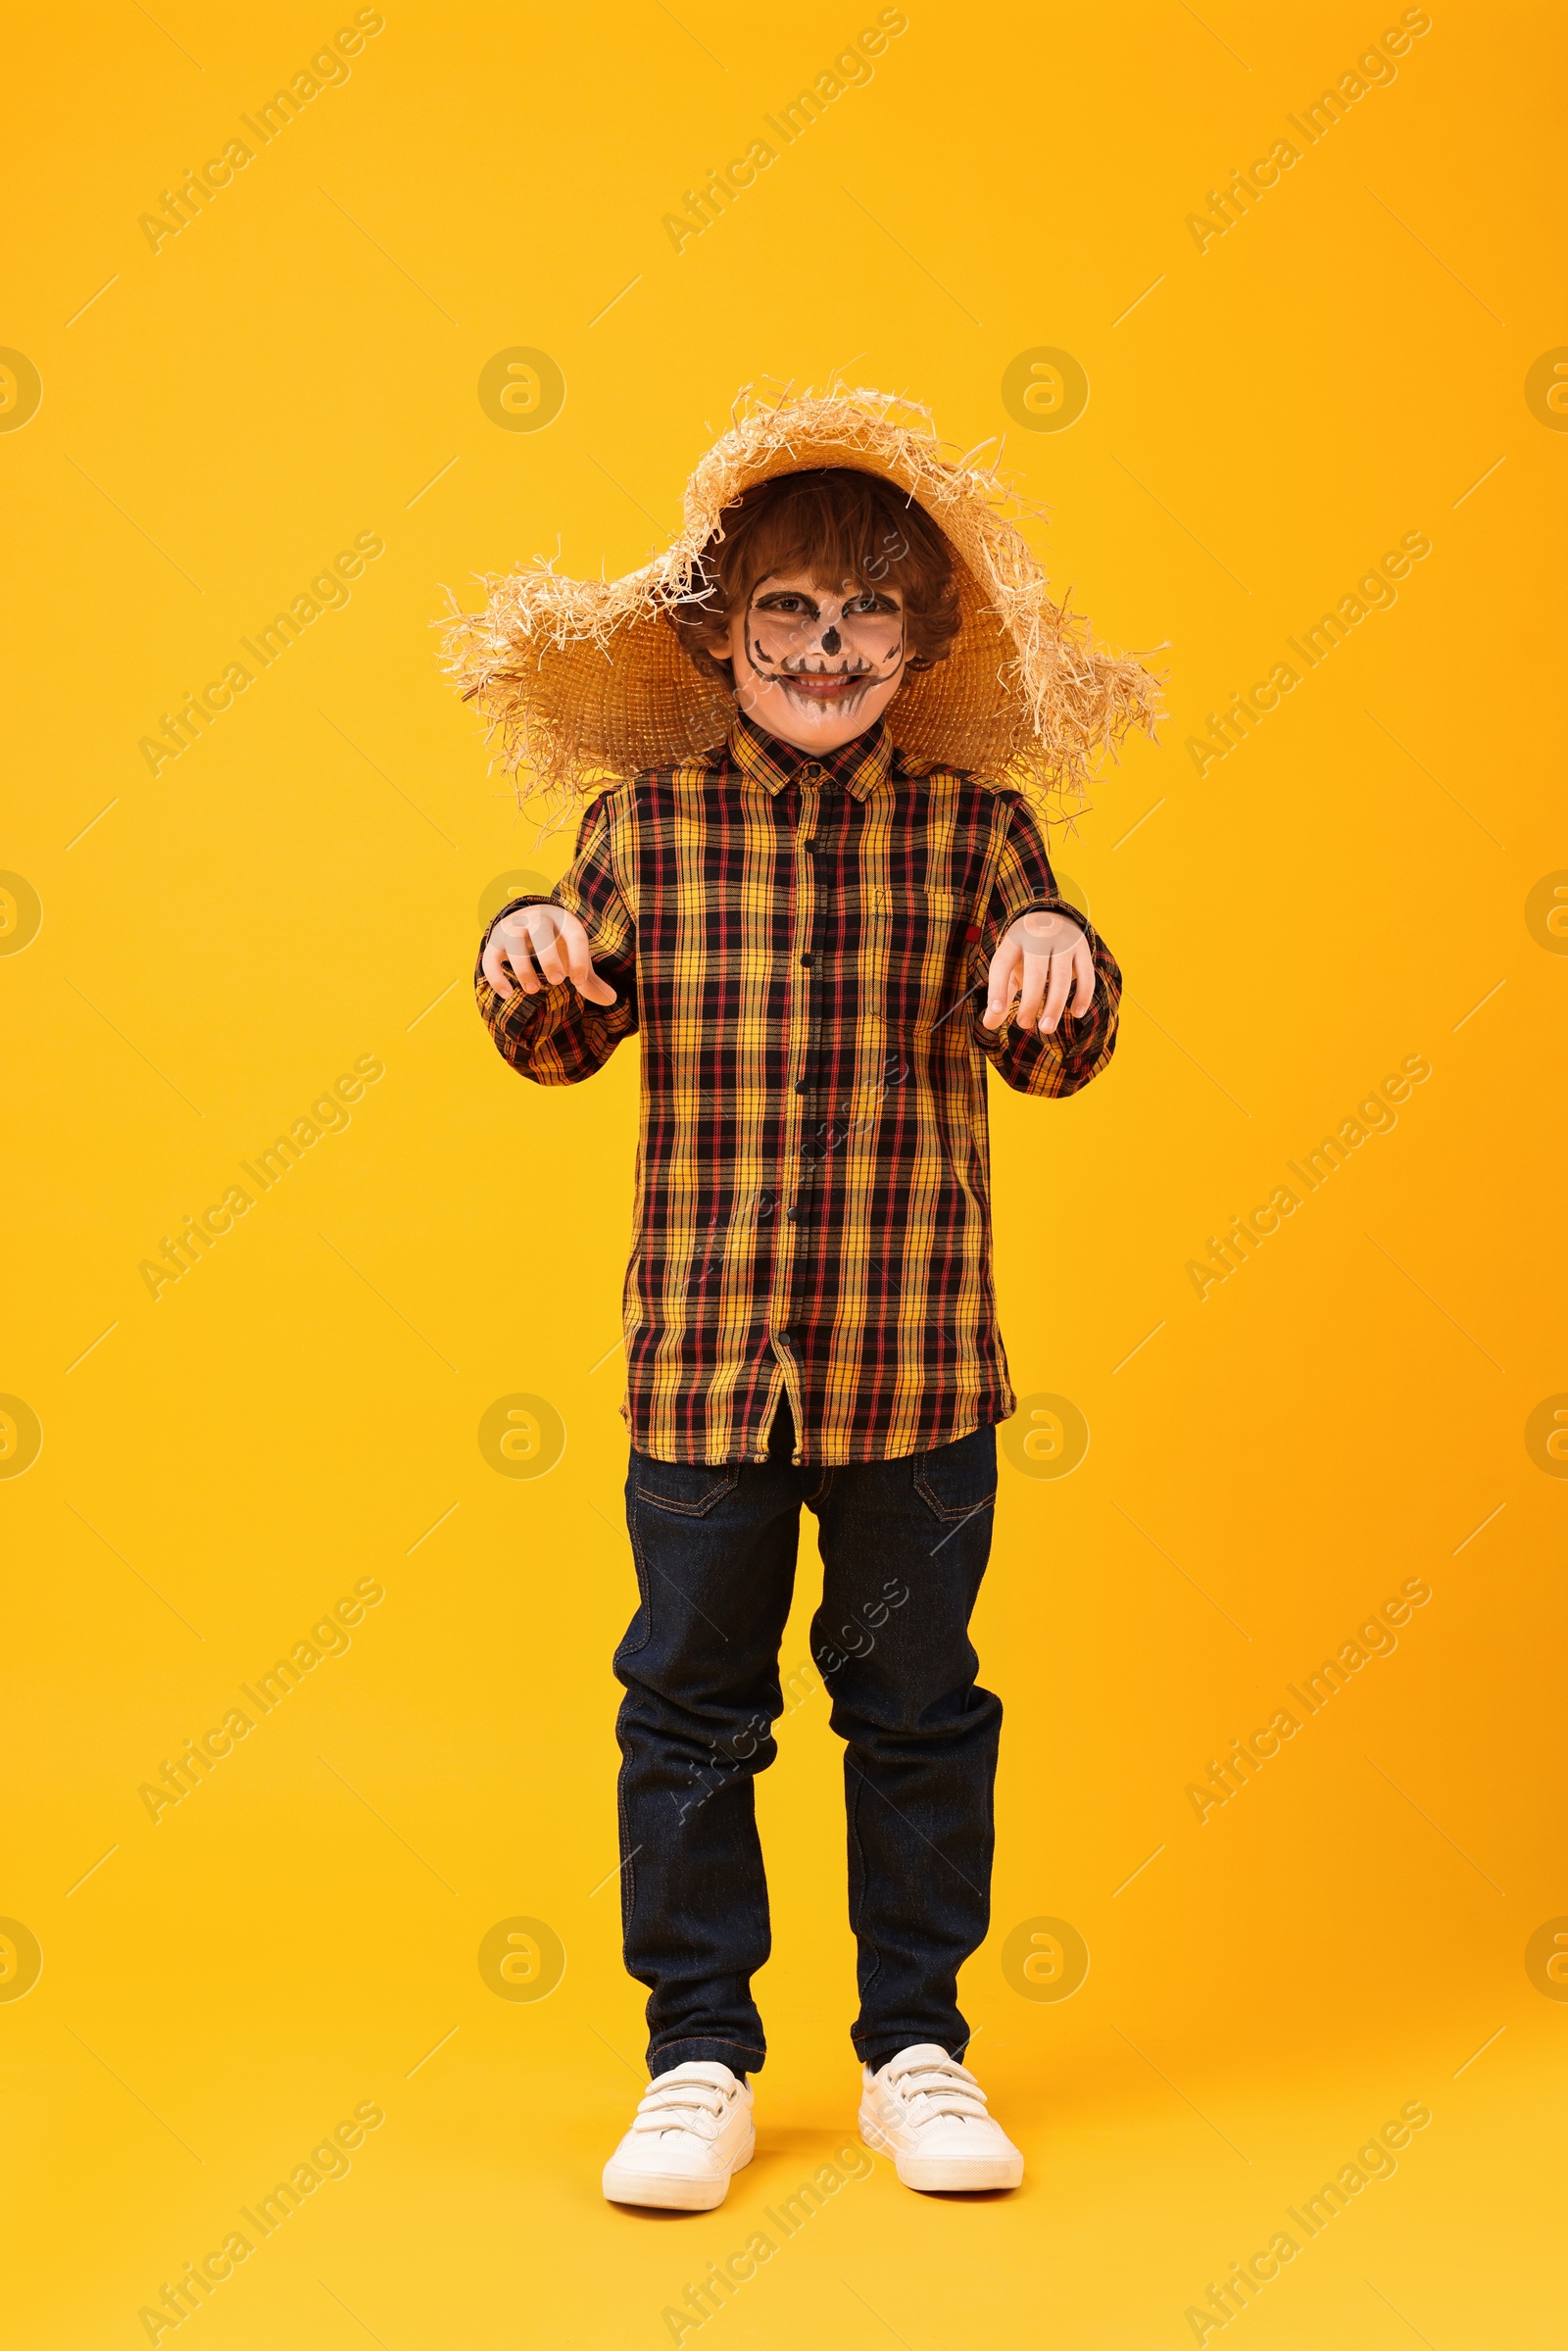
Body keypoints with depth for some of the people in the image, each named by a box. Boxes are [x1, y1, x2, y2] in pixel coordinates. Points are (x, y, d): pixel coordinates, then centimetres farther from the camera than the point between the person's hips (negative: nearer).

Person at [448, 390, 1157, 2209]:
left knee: (918, 1709, 12)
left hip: (916, 1365, 0)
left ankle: (916, 2048, 29)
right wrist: (530, 967, -17)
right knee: (690, 1704, 10)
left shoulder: (971, 825, 0)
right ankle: (700, 2059, 27)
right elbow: (570, 1043, 4)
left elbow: (1049, 1059, -5)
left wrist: (1057, 960, -26)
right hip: (702, 1356, 1)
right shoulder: (648, 821, 1)